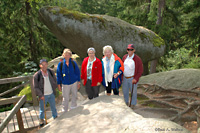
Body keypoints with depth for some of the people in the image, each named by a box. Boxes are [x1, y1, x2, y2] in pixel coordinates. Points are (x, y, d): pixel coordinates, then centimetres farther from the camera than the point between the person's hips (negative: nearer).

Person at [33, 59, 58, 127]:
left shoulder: (51, 72, -6)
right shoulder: (37, 75, -17)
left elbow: (55, 81, 10)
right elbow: (35, 87, -10)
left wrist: (54, 88, 3)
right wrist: (40, 95, -14)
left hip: (51, 94, 3)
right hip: (43, 95, -3)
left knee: (53, 107, 19)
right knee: (42, 108, 14)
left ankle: (55, 117, 42)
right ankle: (41, 119, 39)